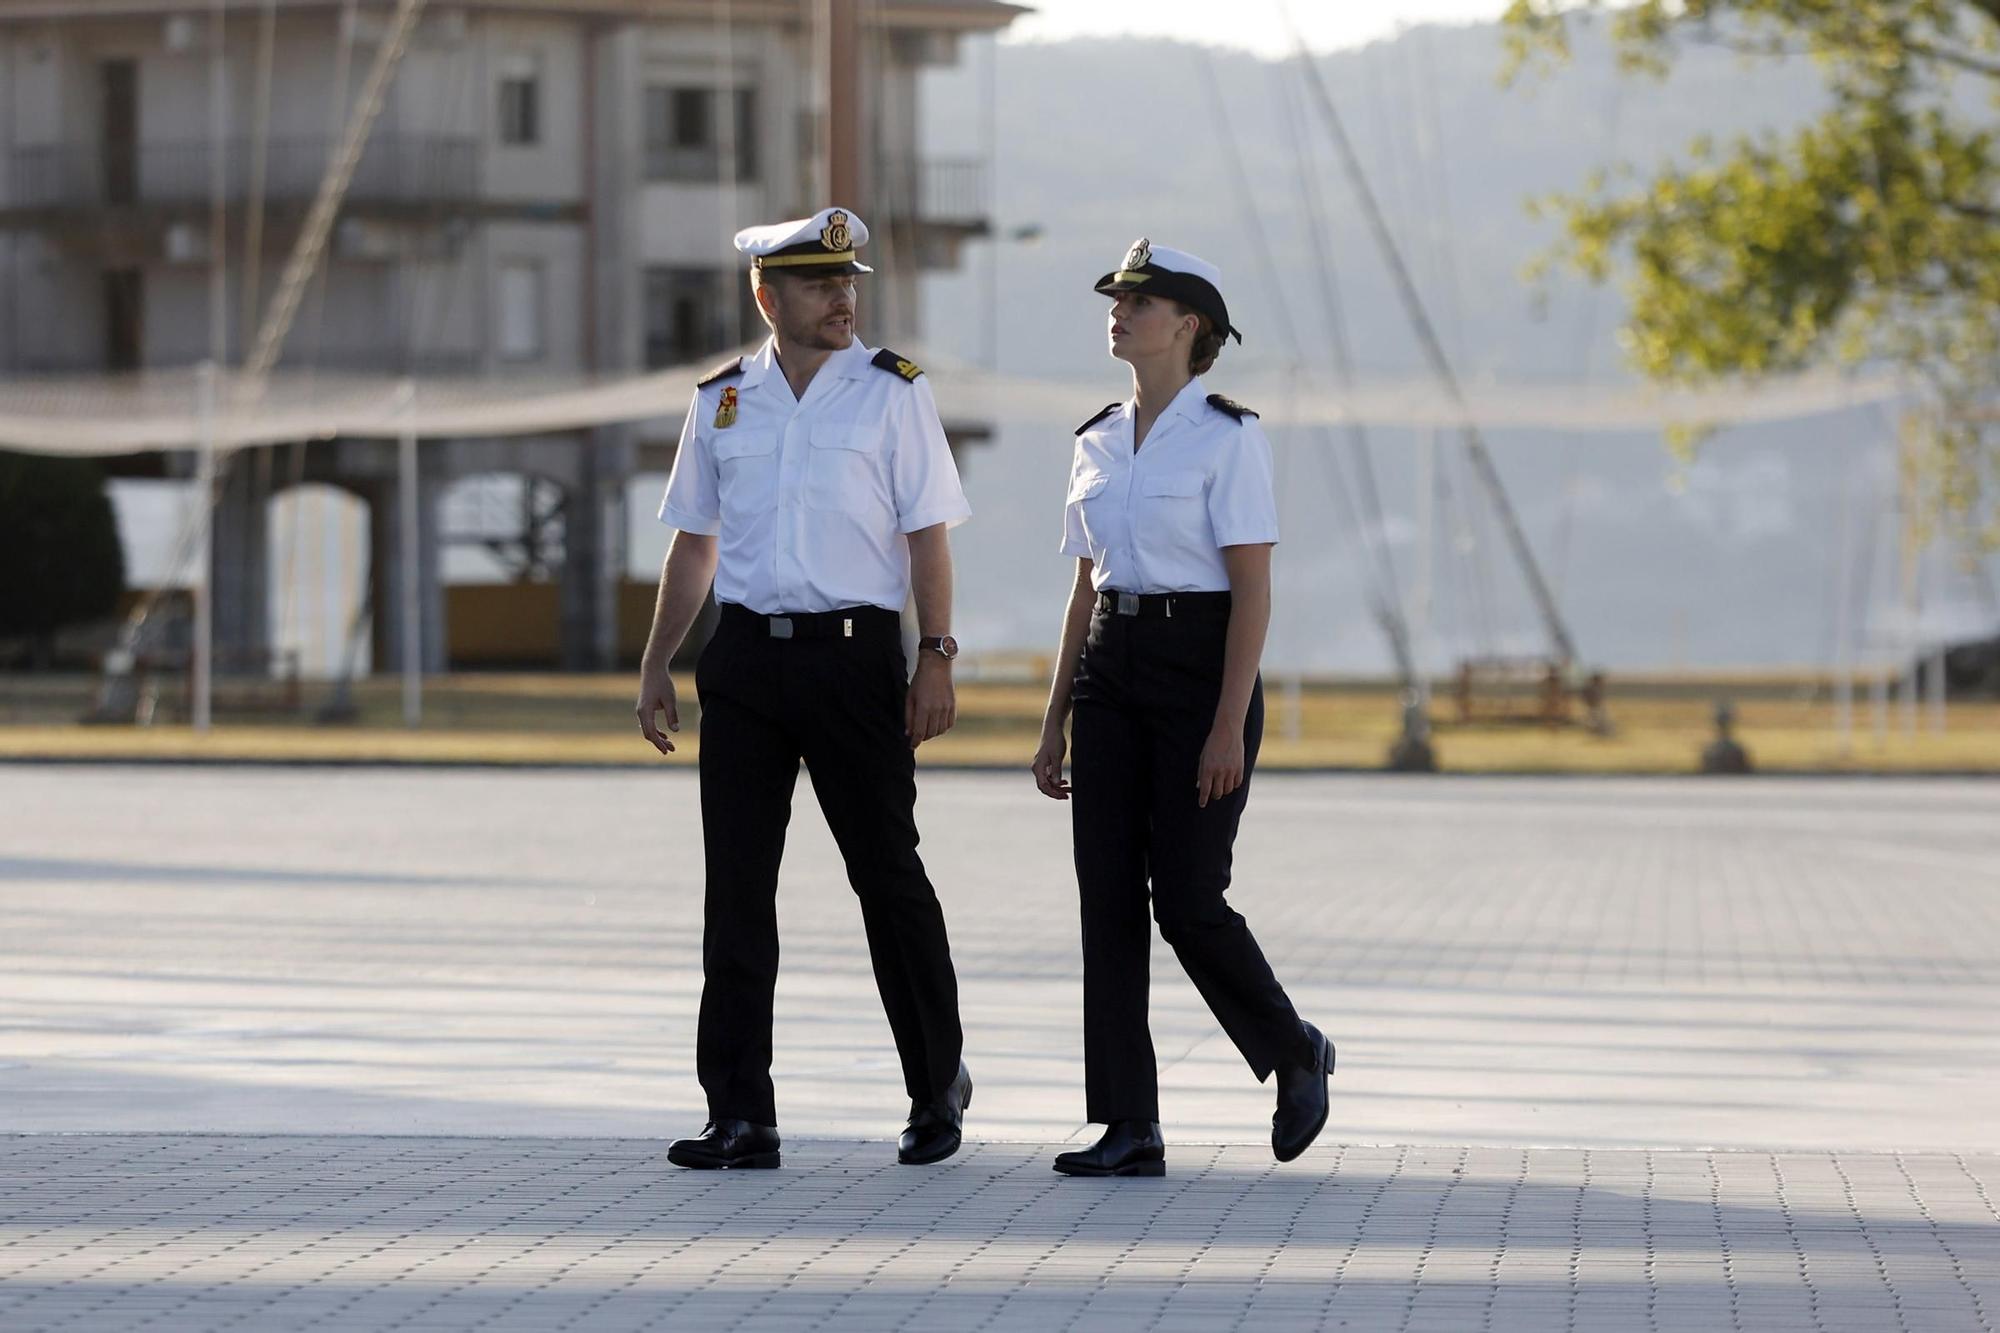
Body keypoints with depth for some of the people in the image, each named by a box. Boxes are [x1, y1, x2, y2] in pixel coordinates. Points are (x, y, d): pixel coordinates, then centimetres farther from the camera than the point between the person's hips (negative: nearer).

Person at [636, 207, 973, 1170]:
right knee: (736, 888, 0)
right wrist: (656, 667, 12)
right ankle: (740, 1117, 2)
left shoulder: (892, 393, 1)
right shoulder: (721, 402, 10)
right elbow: (693, 544, 16)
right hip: (745, 658, 3)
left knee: (888, 875, 3)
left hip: (854, 653, -3)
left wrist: (935, 659, -9)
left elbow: (926, 536, -1)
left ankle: (938, 1086, 21)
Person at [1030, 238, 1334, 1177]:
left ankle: (1295, 1053, 19)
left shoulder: (1228, 438, -8)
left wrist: (1230, 724, -18)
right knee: (1108, 898, 0)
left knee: (1187, 902, -7)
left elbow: (1252, 590, -11)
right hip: (1110, 670, 7)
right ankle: (1128, 1130, 2)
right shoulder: (1098, 443, 12)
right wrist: (1055, 720, 12)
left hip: (1198, 666, -7)